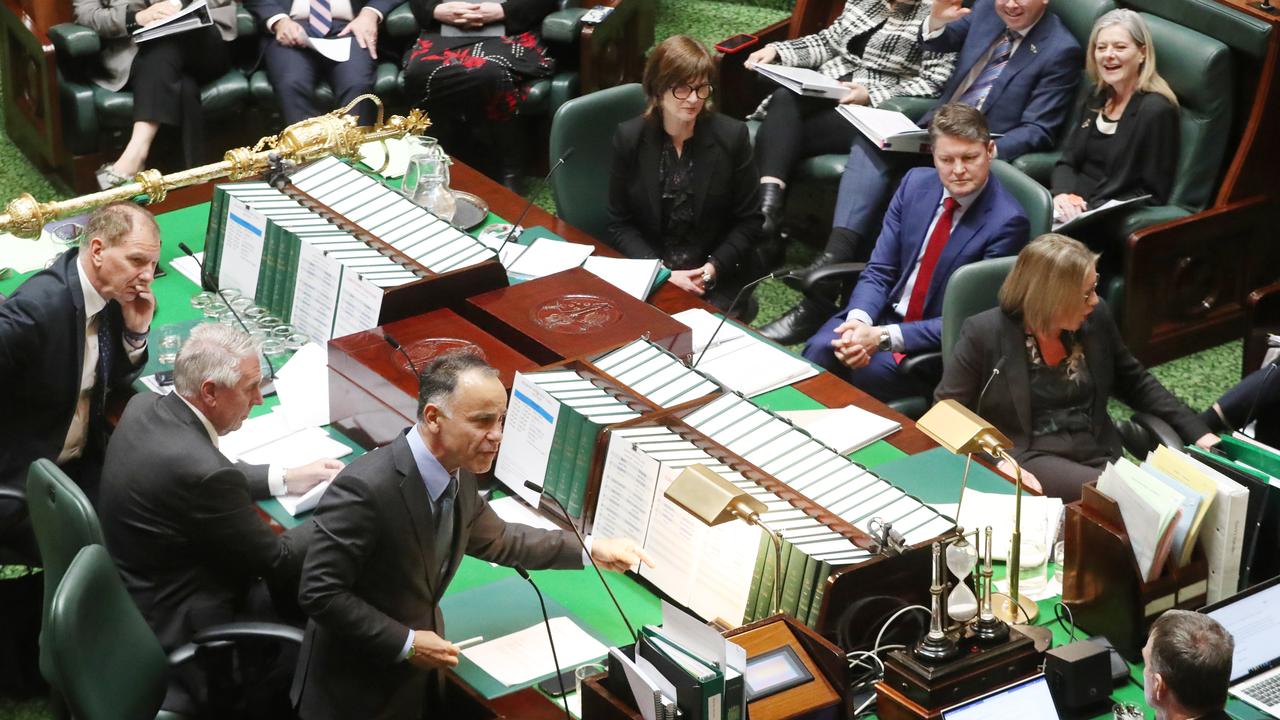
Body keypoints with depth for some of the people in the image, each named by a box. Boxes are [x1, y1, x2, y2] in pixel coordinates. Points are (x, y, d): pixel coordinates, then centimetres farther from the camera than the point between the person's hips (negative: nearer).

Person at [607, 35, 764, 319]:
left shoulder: (732, 136, -6)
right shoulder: (629, 138, -5)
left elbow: (748, 220, 1)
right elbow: (620, 224, 0)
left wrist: (713, 268, -13)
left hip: (717, 277, 0)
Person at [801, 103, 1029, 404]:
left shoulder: (1007, 222, -17)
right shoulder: (916, 183, 0)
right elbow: (879, 271, 2)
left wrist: (884, 337, -26)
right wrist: (858, 320, -20)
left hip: (940, 344, -4)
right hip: (887, 312, 5)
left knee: (870, 370, -30)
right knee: (819, 351, -23)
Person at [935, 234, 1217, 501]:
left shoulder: (1095, 318, 6)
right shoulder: (984, 334, -8)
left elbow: (1135, 382, 20)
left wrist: (1196, 433, 12)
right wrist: (996, 462, -21)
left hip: (1099, 454, 5)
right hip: (1030, 459, -5)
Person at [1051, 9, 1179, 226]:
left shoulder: (1156, 111, -12)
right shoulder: (1098, 97, 12)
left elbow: (1152, 194, -13)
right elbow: (1068, 161, 11)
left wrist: (1090, 211, -21)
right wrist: (1062, 195, -12)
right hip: (1073, 209, 7)